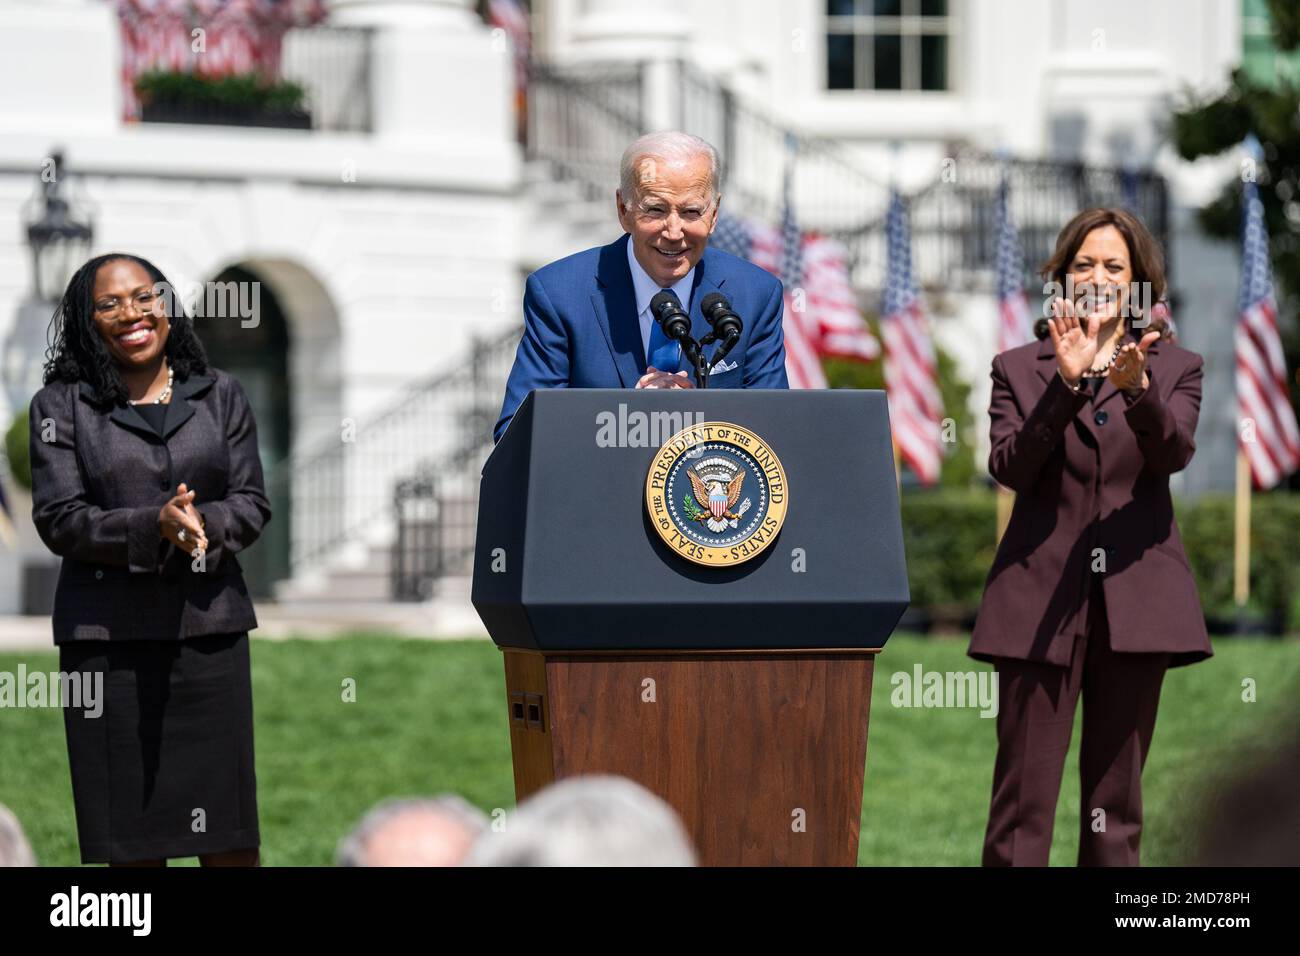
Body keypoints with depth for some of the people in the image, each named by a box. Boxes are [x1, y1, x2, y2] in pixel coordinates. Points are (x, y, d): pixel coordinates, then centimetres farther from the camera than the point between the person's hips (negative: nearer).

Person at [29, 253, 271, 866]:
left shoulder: (220, 396, 12)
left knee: (230, 838, 0)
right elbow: (59, 519, -4)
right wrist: (153, 528, -19)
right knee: (132, 844, 1)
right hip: (106, 636, -2)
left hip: (208, 627, 2)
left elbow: (252, 503, 8)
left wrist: (204, 524, -15)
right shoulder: (60, 406, 4)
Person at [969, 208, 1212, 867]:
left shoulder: (1175, 368, 11)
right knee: (1023, 794, -7)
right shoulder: (1019, 369, 9)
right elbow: (1008, 466, -7)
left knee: (1115, 796, 6)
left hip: (1133, 598, 1)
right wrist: (1068, 383, -19)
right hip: (1042, 596, -1)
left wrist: (1136, 388, -30)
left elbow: (1173, 453, -9)